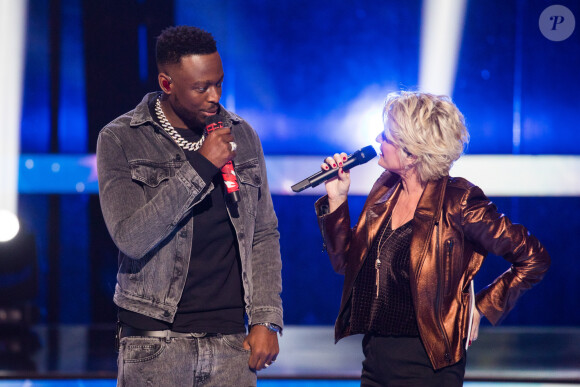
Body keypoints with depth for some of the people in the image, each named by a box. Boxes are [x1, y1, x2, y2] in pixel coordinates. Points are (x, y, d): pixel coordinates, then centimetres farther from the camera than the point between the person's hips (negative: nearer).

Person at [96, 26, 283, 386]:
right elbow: (131, 238, -15)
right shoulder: (120, 140, -4)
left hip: (231, 341, 3)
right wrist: (200, 165, -17)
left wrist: (266, 319, 4)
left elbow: (264, 235, 13)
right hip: (156, 340, -3)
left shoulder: (242, 136, 9)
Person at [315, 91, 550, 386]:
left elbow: (533, 260, -11)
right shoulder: (386, 190, 6)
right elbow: (345, 262, 11)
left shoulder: (457, 202, -14)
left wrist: (480, 309, -7)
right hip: (375, 357, 7)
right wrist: (336, 199, 2)